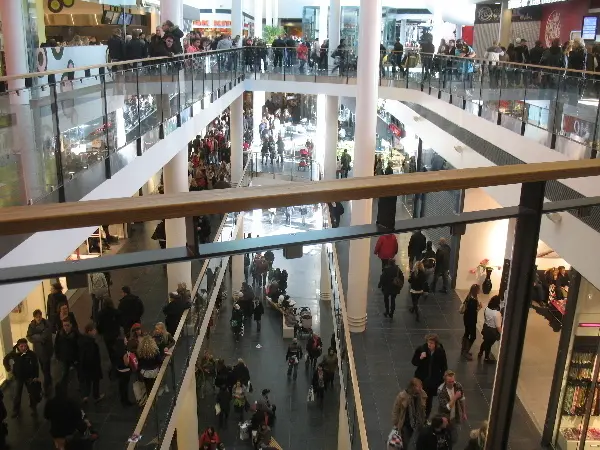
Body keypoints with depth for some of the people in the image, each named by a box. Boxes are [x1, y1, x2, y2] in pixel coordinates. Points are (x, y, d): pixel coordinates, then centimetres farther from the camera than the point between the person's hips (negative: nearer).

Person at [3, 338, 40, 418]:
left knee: (32, 393, 11)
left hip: (29, 377, -1)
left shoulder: (31, 354, -19)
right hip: (18, 377, 1)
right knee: (17, 395, 10)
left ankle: (33, 407, 33)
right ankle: (16, 410, 29)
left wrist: (36, 376, -12)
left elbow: (35, 366, -10)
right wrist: (9, 369, 1)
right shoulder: (13, 353, -15)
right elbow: (5, 360, 6)